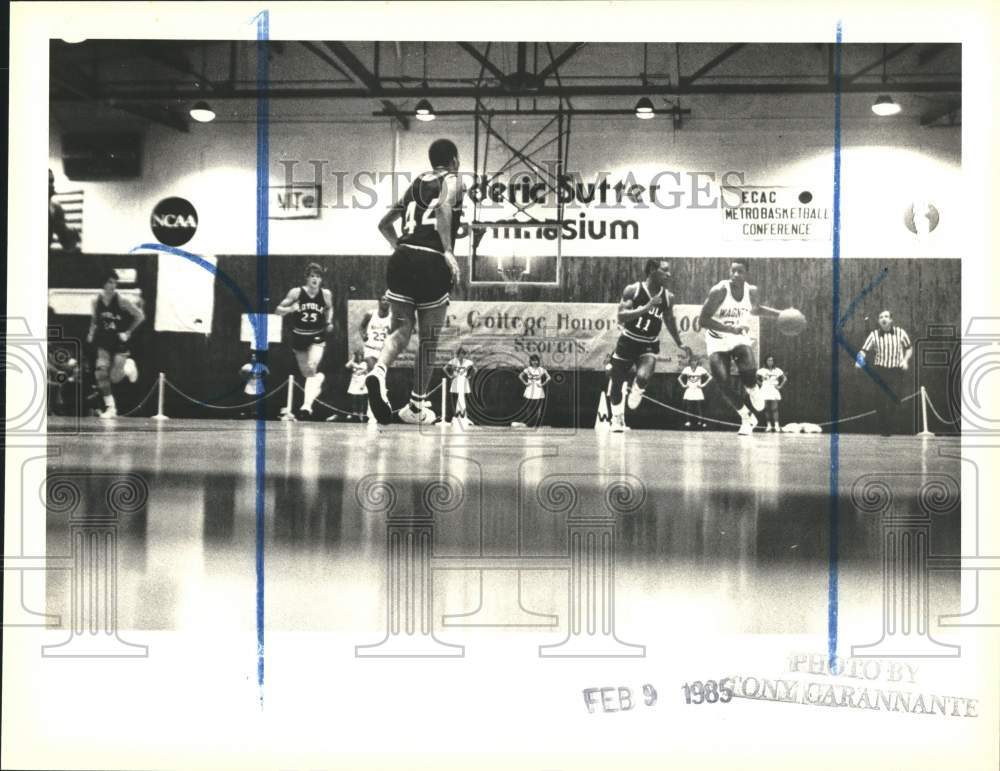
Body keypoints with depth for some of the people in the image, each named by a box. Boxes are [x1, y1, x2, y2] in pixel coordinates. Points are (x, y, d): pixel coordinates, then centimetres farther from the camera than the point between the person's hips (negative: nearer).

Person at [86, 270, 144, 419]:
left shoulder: (121, 301, -14)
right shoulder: (96, 302, -1)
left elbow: (140, 316, -10)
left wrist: (128, 333, -10)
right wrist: (92, 333, 0)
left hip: (120, 343, -4)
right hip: (104, 342, 4)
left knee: (115, 378, -6)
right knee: (101, 373, -10)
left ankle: (128, 367, 29)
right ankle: (110, 407, 1)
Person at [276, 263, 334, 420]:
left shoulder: (326, 294, -7)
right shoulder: (296, 292, -12)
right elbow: (278, 310, -7)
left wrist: (329, 322, -1)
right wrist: (291, 309, -26)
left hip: (317, 337, -2)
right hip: (299, 336, 2)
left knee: (312, 368, -23)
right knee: (306, 373, 15)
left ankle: (307, 405, -28)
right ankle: (320, 378, 52)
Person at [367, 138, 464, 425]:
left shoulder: (416, 184, 23)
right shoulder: (452, 180, 6)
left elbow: (384, 224, 29)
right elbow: (444, 207, -17)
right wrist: (448, 251, -19)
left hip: (402, 258, 4)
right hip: (432, 263, -4)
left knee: (401, 329, 10)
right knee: (428, 339, 9)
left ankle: (378, 371, -22)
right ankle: (416, 407, 17)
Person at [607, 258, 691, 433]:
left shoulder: (668, 297, -5)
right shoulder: (633, 290, -14)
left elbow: (669, 320, 14)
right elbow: (621, 317, -23)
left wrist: (679, 343, 19)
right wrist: (647, 307, -31)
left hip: (649, 346, 1)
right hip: (628, 341, -1)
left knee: (643, 377, -27)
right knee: (616, 382, 9)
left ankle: (636, 392, 11)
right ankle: (617, 418, 33)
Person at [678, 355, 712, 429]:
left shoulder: (701, 369, -2)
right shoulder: (686, 369, 1)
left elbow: (710, 377, 3)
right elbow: (679, 377, 13)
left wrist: (703, 384, -4)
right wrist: (683, 385, 1)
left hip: (698, 391, -1)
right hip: (689, 391, 1)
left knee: (700, 407, -9)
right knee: (688, 407, -4)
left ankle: (701, 422, -2)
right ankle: (688, 422, 5)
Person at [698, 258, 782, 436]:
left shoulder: (752, 292, -7)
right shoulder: (719, 290, -22)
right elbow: (703, 320, -24)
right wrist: (731, 329, -32)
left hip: (740, 338, 2)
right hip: (718, 341, -2)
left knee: (749, 372, -28)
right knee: (724, 386, -14)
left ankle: (752, 391, 9)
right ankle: (747, 417, 11)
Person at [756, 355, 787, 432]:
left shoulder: (777, 370, 7)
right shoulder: (762, 370, 5)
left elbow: (785, 378, 11)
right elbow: (756, 379, 9)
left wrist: (780, 386, 3)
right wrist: (761, 384, -1)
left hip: (774, 391, -1)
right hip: (765, 391, 1)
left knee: (774, 408, -10)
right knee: (766, 408, -1)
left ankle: (776, 425, -13)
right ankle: (769, 425, 5)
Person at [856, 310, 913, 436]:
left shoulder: (900, 333, 3)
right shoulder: (874, 335, 1)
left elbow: (909, 348, 16)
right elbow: (864, 350, -4)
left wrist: (905, 360, -2)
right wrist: (860, 359, -26)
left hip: (897, 371, 0)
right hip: (880, 371, 0)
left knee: (894, 401, -3)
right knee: (880, 401, -8)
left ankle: (889, 429, 11)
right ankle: (882, 428, 8)